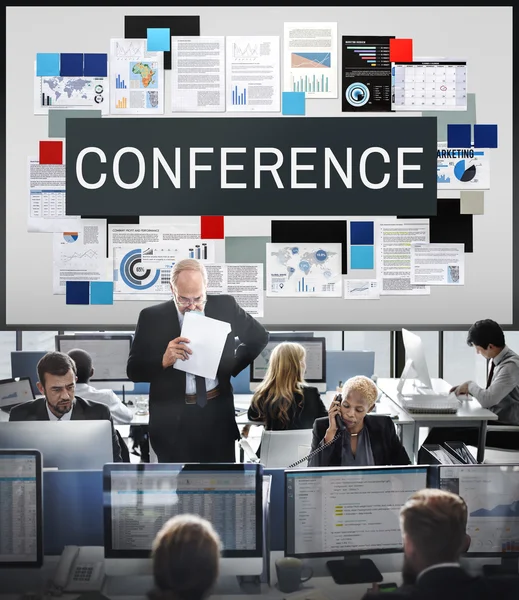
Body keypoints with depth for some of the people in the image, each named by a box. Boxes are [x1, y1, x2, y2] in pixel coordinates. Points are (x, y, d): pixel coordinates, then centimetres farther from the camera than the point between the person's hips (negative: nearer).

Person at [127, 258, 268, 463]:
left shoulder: (225, 306, -2)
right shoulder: (152, 317, -7)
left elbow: (259, 336, 13)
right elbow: (133, 370, -7)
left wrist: (233, 367, 3)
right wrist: (163, 361, -26)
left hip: (218, 413, 2)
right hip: (172, 417, -1)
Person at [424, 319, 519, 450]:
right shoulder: (497, 360, 7)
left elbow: (488, 400, -29)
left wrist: (471, 385, -11)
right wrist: (469, 390, 2)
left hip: (507, 431, -8)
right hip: (494, 421, 8)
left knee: (446, 434, -18)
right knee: (443, 427, -7)